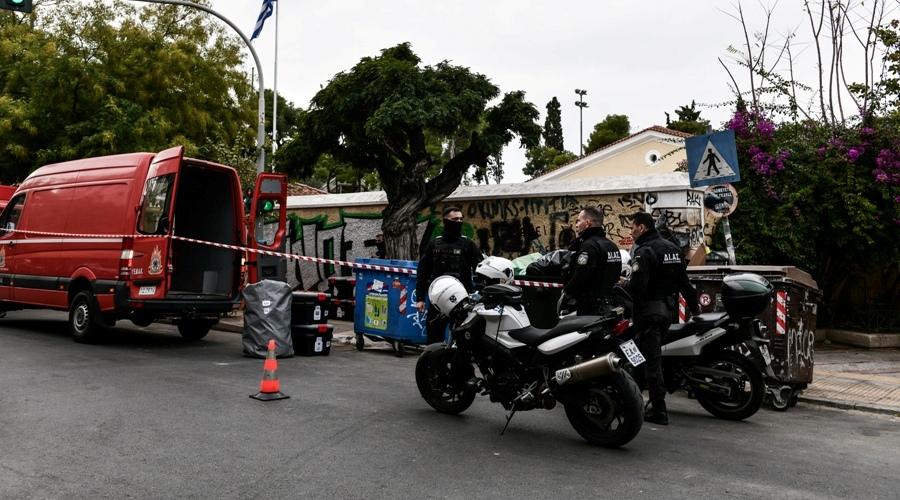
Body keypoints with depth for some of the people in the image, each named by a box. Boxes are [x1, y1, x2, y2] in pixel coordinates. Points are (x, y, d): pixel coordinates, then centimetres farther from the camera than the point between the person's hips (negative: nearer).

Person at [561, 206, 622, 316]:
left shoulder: (588, 246, -16)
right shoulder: (612, 246, 17)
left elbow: (580, 277, -26)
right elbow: (617, 276, 23)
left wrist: (567, 291, -9)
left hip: (591, 308, -10)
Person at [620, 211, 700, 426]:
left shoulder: (644, 251, -16)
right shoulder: (673, 248, 11)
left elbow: (638, 285, -25)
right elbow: (683, 281, 16)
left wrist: (624, 284, -5)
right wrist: (693, 305, 25)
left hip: (648, 309, -9)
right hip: (667, 309, 9)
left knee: (651, 360, -5)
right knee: (655, 355, 18)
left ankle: (659, 411, -3)